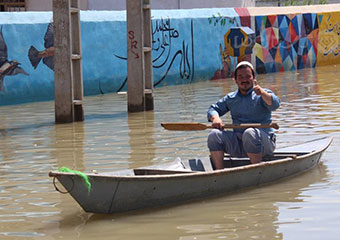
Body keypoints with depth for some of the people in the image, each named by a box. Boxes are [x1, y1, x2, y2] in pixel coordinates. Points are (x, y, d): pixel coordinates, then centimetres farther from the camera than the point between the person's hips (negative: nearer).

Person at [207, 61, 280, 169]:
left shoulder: (263, 94, 1)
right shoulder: (230, 98, 16)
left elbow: (274, 105, -18)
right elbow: (213, 109, 17)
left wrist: (261, 92, -38)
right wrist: (215, 118, -7)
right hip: (238, 144, 4)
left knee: (250, 133, -37)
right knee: (214, 135, -15)